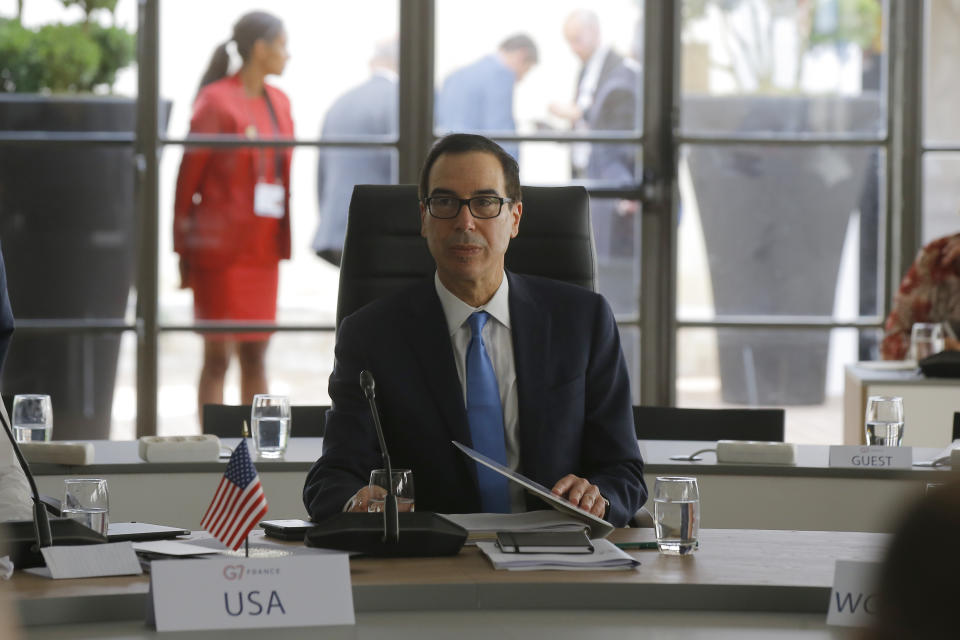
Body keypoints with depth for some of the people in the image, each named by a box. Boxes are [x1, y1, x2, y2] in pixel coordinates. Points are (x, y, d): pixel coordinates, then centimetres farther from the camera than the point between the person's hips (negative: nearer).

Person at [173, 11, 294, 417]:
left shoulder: (278, 103, 12)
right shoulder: (216, 102, -9)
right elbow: (188, 178, -6)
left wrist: (282, 244, 15)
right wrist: (183, 254, -6)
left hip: (263, 248, 6)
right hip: (220, 247, -6)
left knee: (255, 355, 9)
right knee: (217, 355, -2)